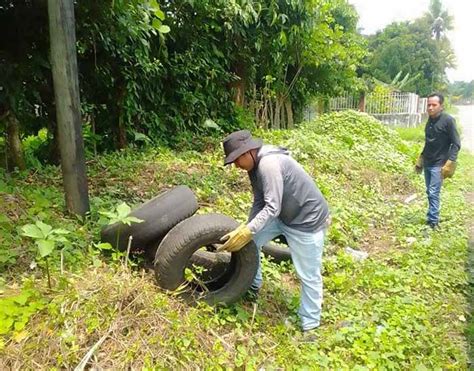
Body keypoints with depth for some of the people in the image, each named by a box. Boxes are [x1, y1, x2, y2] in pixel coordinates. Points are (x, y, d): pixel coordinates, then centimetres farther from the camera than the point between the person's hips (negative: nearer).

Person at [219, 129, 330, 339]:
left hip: (307, 220, -9)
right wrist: (246, 228, -4)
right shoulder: (255, 166, 1)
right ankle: (253, 286, 31)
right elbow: (259, 202, 6)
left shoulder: (269, 164, -29)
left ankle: (310, 325, 21)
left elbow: (272, 207, -32)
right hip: (282, 216, 9)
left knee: (309, 275, 3)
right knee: (250, 243, 11)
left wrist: (247, 232, -31)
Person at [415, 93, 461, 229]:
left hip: (439, 164, -7)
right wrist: (420, 159, 20)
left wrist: (450, 163, -20)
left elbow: (456, 144, -12)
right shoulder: (430, 120, 7)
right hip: (427, 163, 7)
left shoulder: (448, 120, -13)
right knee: (429, 192, 13)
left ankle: (433, 222, -3)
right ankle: (432, 217, 24)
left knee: (433, 193, -9)